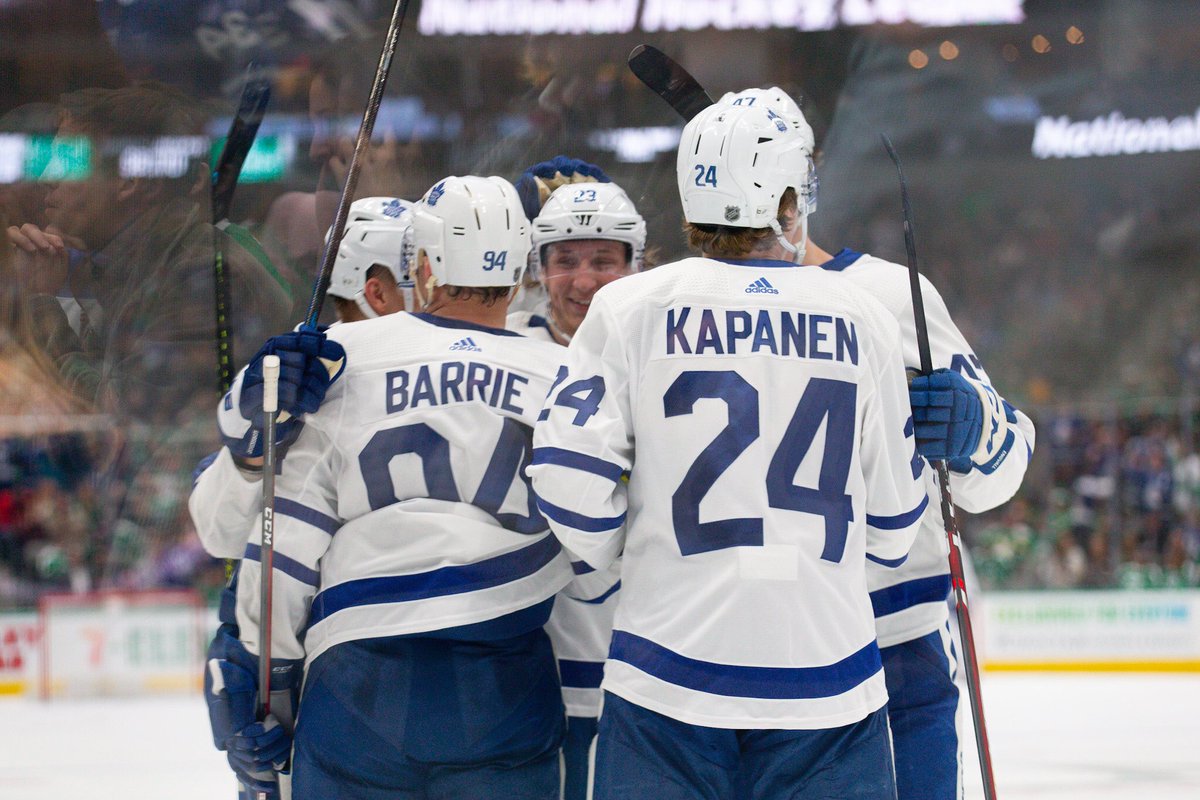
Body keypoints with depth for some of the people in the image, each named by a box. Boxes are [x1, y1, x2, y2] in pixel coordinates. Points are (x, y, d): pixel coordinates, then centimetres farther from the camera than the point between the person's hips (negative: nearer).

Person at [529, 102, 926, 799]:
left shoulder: (630, 307, -2)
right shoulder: (862, 319, 3)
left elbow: (570, 476, -8)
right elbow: (893, 525, 8)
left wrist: (609, 551, 12)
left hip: (671, 670, -1)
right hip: (828, 683, 1)